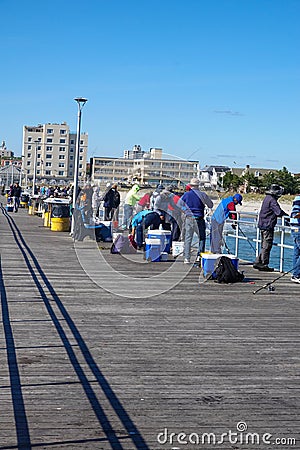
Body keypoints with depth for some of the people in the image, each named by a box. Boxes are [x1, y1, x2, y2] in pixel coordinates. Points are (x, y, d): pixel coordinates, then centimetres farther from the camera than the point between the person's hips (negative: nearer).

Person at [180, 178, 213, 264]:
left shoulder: (186, 194, -1)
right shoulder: (202, 194, -5)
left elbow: (179, 204, 9)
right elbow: (210, 205, 4)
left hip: (189, 219, 2)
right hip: (199, 219, -1)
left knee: (188, 238, 5)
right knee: (202, 237, 13)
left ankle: (187, 258, 3)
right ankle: (199, 255, 2)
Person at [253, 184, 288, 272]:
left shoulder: (267, 198, 14)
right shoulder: (272, 200, -16)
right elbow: (279, 212, -25)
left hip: (262, 225, 10)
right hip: (268, 226, -10)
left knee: (264, 246, 16)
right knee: (267, 246, -4)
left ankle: (258, 262, 18)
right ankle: (264, 264, -1)